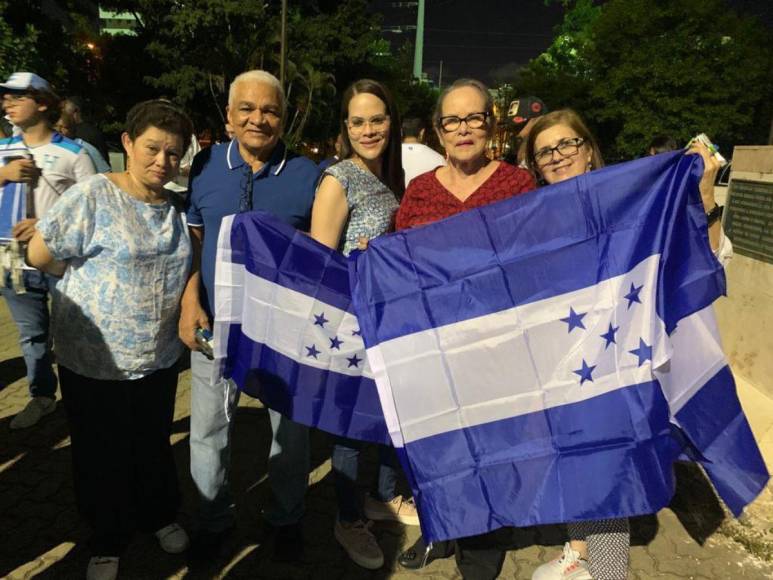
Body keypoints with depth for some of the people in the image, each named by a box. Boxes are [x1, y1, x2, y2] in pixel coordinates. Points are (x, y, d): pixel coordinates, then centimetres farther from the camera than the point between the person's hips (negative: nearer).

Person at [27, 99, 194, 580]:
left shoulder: (176, 207, 3)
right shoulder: (93, 194, -13)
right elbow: (39, 255, -11)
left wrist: (191, 305, -1)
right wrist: (95, 278, -1)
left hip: (159, 357, 4)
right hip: (94, 359, -4)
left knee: (155, 445, 20)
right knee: (101, 454, 13)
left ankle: (160, 516, 45)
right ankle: (108, 541, 37)